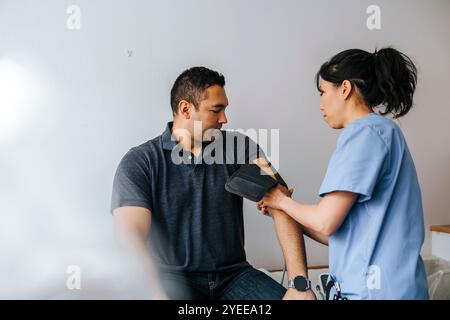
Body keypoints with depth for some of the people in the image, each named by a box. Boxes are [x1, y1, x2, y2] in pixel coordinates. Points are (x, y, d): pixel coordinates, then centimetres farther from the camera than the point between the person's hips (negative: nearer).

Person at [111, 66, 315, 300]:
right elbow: (132, 239, -13)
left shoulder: (239, 147, 3)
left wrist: (300, 283, -16)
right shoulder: (139, 162, -4)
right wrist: (157, 294, -29)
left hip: (233, 275, 3)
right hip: (174, 277, -2)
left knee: (306, 296, -18)